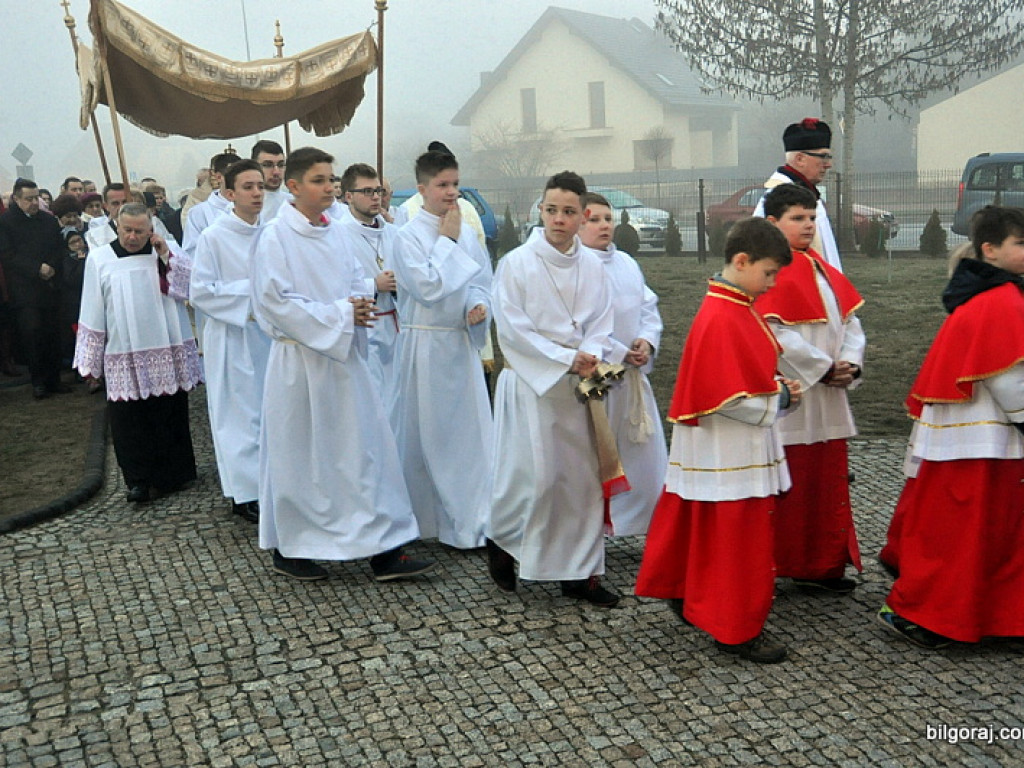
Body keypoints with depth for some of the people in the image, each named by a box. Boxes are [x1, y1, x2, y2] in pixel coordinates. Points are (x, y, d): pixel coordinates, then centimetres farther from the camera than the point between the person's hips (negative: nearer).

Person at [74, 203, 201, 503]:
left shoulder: (166, 251, 5)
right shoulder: (99, 259, 2)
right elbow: (92, 312, 4)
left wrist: (166, 256, -12)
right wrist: (90, 361, 3)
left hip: (169, 352, 1)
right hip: (124, 357, -1)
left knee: (172, 416, 9)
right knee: (130, 421, -2)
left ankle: (174, 473, 22)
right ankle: (140, 479, 8)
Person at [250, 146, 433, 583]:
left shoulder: (331, 233, 10)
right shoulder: (275, 237, -11)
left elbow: (355, 279, 16)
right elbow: (276, 302, -16)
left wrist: (358, 306, -7)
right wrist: (339, 314, -16)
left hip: (341, 356, 7)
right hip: (300, 360, -7)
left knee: (366, 446, 5)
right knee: (299, 456, 5)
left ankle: (384, 550, 11)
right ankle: (288, 549, 23)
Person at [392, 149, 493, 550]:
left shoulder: (466, 231, 7)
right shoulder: (408, 236, -9)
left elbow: (482, 279, 13)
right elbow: (429, 286, -19)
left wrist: (479, 306, -8)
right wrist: (447, 240, -12)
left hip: (462, 342, 5)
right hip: (426, 345, -5)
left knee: (471, 430, 5)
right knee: (428, 433, 5)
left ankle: (469, 521, 15)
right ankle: (425, 520, 21)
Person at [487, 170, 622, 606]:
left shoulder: (593, 267, 7)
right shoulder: (517, 263, -6)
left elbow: (601, 325, 7)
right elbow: (512, 329, -10)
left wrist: (591, 358, -14)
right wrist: (567, 359, -13)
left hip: (580, 385, 4)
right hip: (531, 382, -4)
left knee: (583, 477, 5)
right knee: (535, 476, -6)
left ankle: (581, 573, 16)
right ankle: (500, 541, 22)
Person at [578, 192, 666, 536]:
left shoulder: (626, 263, 13)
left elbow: (649, 307, 16)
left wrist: (647, 340, -4)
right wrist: (620, 353, -15)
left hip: (633, 375, 8)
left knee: (643, 451, 12)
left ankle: (638, 518, 27)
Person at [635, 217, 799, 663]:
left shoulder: (738, 308, 9)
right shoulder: (720, 319, -23)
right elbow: (727, 399, -26)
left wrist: (777, 390, 2)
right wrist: (779, 401, -14)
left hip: (741, 452, 10)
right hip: (727, 456, -10)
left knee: (708, 534, 21)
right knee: (736, 538, 2)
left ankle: (695, 601, 36)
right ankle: (736, 631, 15)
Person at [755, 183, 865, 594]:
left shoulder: (824, 271, 15)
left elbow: (850, 320, 13)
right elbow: (777, 334, -19)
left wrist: (850, 364, -4)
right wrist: (825, 367, -15)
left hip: (827, 396, 9)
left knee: (829, 479, 13)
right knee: (787, 483, -2)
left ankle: (822, 566, 25)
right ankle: (778, 565, 11)